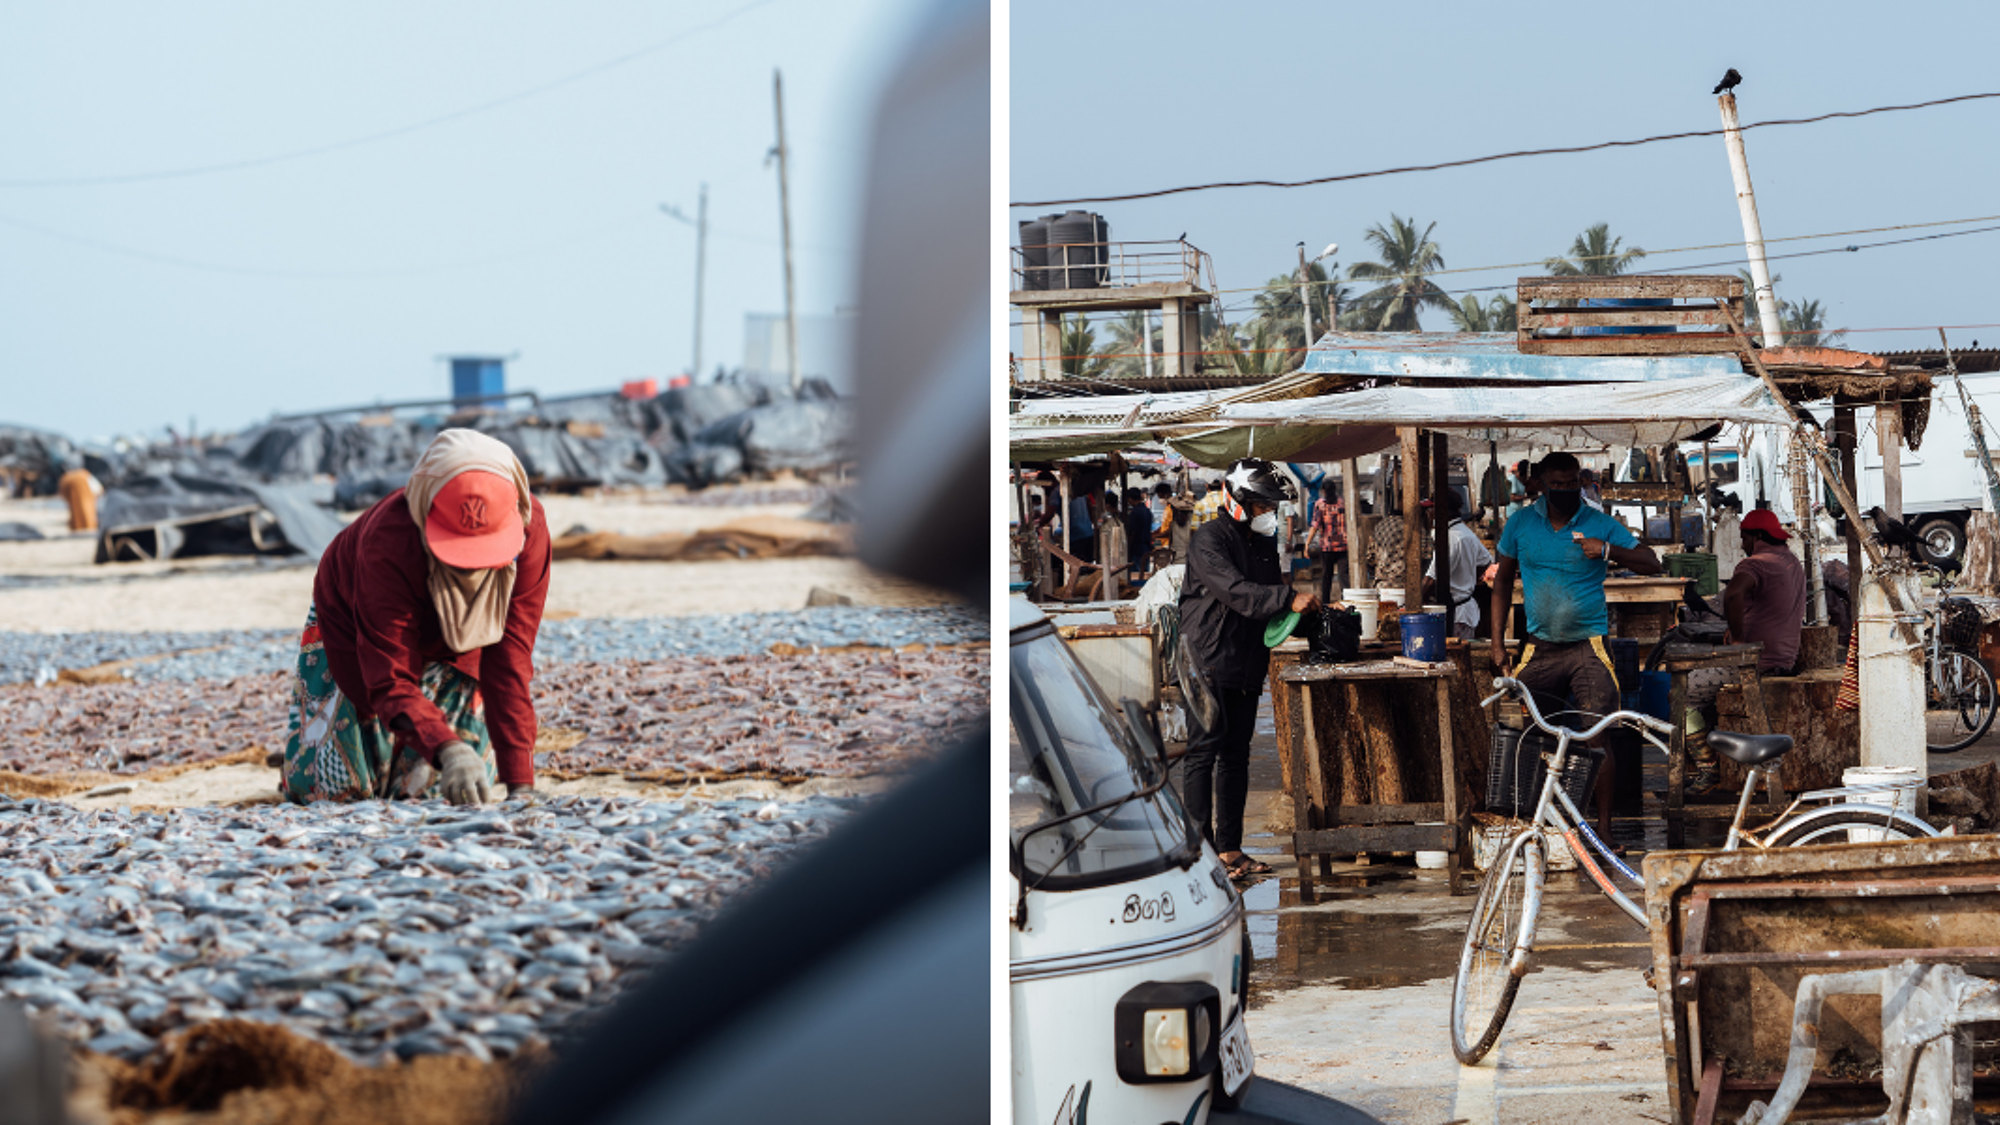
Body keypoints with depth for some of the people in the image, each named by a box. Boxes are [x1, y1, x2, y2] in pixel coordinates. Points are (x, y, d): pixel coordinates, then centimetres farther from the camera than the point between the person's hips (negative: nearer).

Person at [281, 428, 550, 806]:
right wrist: (449, 751, -63)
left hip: (451, 643, 3)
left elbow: (510, 662, -32)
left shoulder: (529, 529, -34)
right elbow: (390, 682, -45)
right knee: (337, 786, -3)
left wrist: (520, 785, -38)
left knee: (428, 785, -5)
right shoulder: (388, 544, -44)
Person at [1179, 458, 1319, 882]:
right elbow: (1235, 591, -24)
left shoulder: (1264, 544, 16)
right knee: (1203, 751, -7)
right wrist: (1289, 599, -31)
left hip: (1247, 666, 8)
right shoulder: (1209, 540, -10)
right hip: (1209, 661, -8)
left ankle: (1229, 847, 13)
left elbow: (1270, 599, 24)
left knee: (1236, 755, 9)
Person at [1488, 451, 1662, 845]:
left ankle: (1603, 827, -5)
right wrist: (1497, 642, 9)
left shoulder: (1600, 525, -1)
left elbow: (1651, 564, -2)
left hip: (1588, 648, -2)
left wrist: (1608, 550, -21)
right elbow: (1503, 580, 15)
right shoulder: (1521, 523, 5)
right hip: (1540, 648, 3)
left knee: (1598, 737, -11)